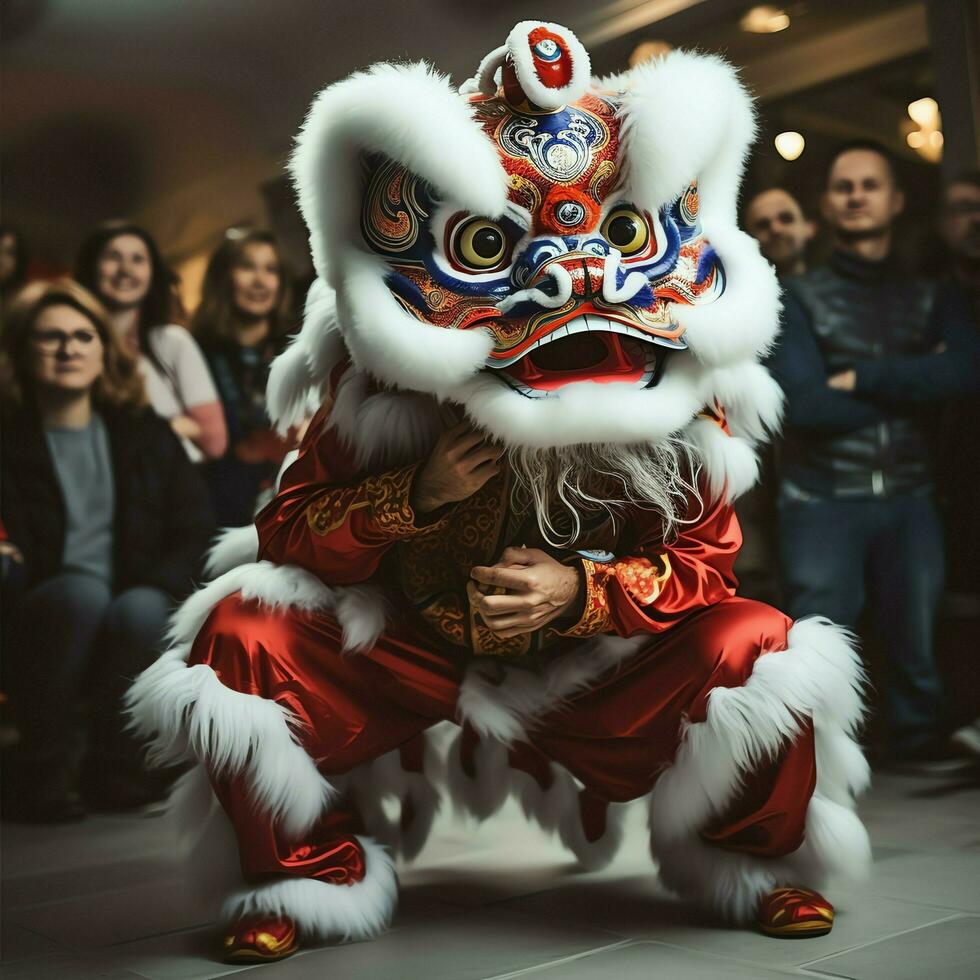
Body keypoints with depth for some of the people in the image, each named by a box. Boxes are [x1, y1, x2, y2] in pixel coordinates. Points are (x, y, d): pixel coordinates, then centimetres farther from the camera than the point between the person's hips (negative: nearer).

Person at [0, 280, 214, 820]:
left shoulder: (145, 434, 11)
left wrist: (150, 595, -10)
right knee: (81, 591, -33)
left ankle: (114, 769, -11)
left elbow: (196, 533, 6)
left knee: (139, 607, -32)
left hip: (135, 631, 2)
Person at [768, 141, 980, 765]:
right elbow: (806, 406, -11)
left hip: (910, 503, 3)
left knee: (919, 656, 9)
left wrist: (862, 377, -12)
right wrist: (913, 386, -5)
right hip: (823, 504, -3)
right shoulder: (799, 300, 4)